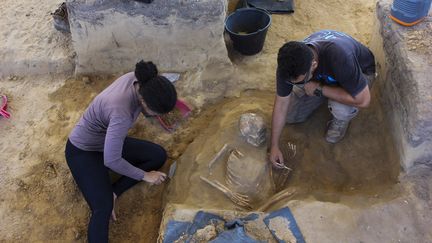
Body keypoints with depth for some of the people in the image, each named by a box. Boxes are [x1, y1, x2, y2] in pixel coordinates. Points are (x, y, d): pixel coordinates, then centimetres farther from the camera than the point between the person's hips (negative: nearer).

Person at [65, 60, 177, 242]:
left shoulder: (138, 79, -21)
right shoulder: (121, 112, -41)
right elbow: (111, 161, -33)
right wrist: (145, 175, -20)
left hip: (108, 140, 8)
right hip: (83, 150, -8)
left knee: (159, 156, -2)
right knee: (104, 209, -24)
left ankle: (112, 192, -2)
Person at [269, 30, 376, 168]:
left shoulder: (339, 58, -45)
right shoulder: (289, 63, -30)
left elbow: (363, 100, -38)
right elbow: (281, 103, -18)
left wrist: (319, 89, -35)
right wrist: (274, 146, -14)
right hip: (323, 75, 4)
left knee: (341, 109, -35)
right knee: (290, 116, -3)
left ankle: (341, 119, 1)